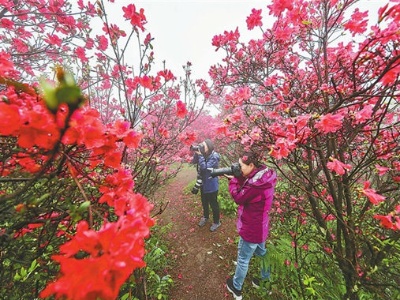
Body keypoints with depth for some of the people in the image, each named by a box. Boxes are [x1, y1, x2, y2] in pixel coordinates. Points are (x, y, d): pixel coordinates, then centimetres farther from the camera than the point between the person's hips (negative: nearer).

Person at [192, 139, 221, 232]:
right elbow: (194, 161, -2)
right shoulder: (204, 154, -3)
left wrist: (200, 155, -29)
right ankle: (205, 216, 49)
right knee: (204, 202, 24)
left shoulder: (214, 156, -23)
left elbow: (205, 167, -28)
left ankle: (216, 222, 34)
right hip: (203, 183, 7)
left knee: (213, 203, 11)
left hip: (211, 185, -7)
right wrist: (196, 153, -17)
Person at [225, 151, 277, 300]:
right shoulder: (263, 176, -5)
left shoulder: (256, 183, -34)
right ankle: (265, 280, 55)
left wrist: (232, 180, -14)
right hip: (260, 226, 9)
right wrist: (237, 178, -10)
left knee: (243, 259, 15)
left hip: (251, 229, -9)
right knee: (262, 253, 31)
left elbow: (238, 198, -22)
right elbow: (245, 189, 3)